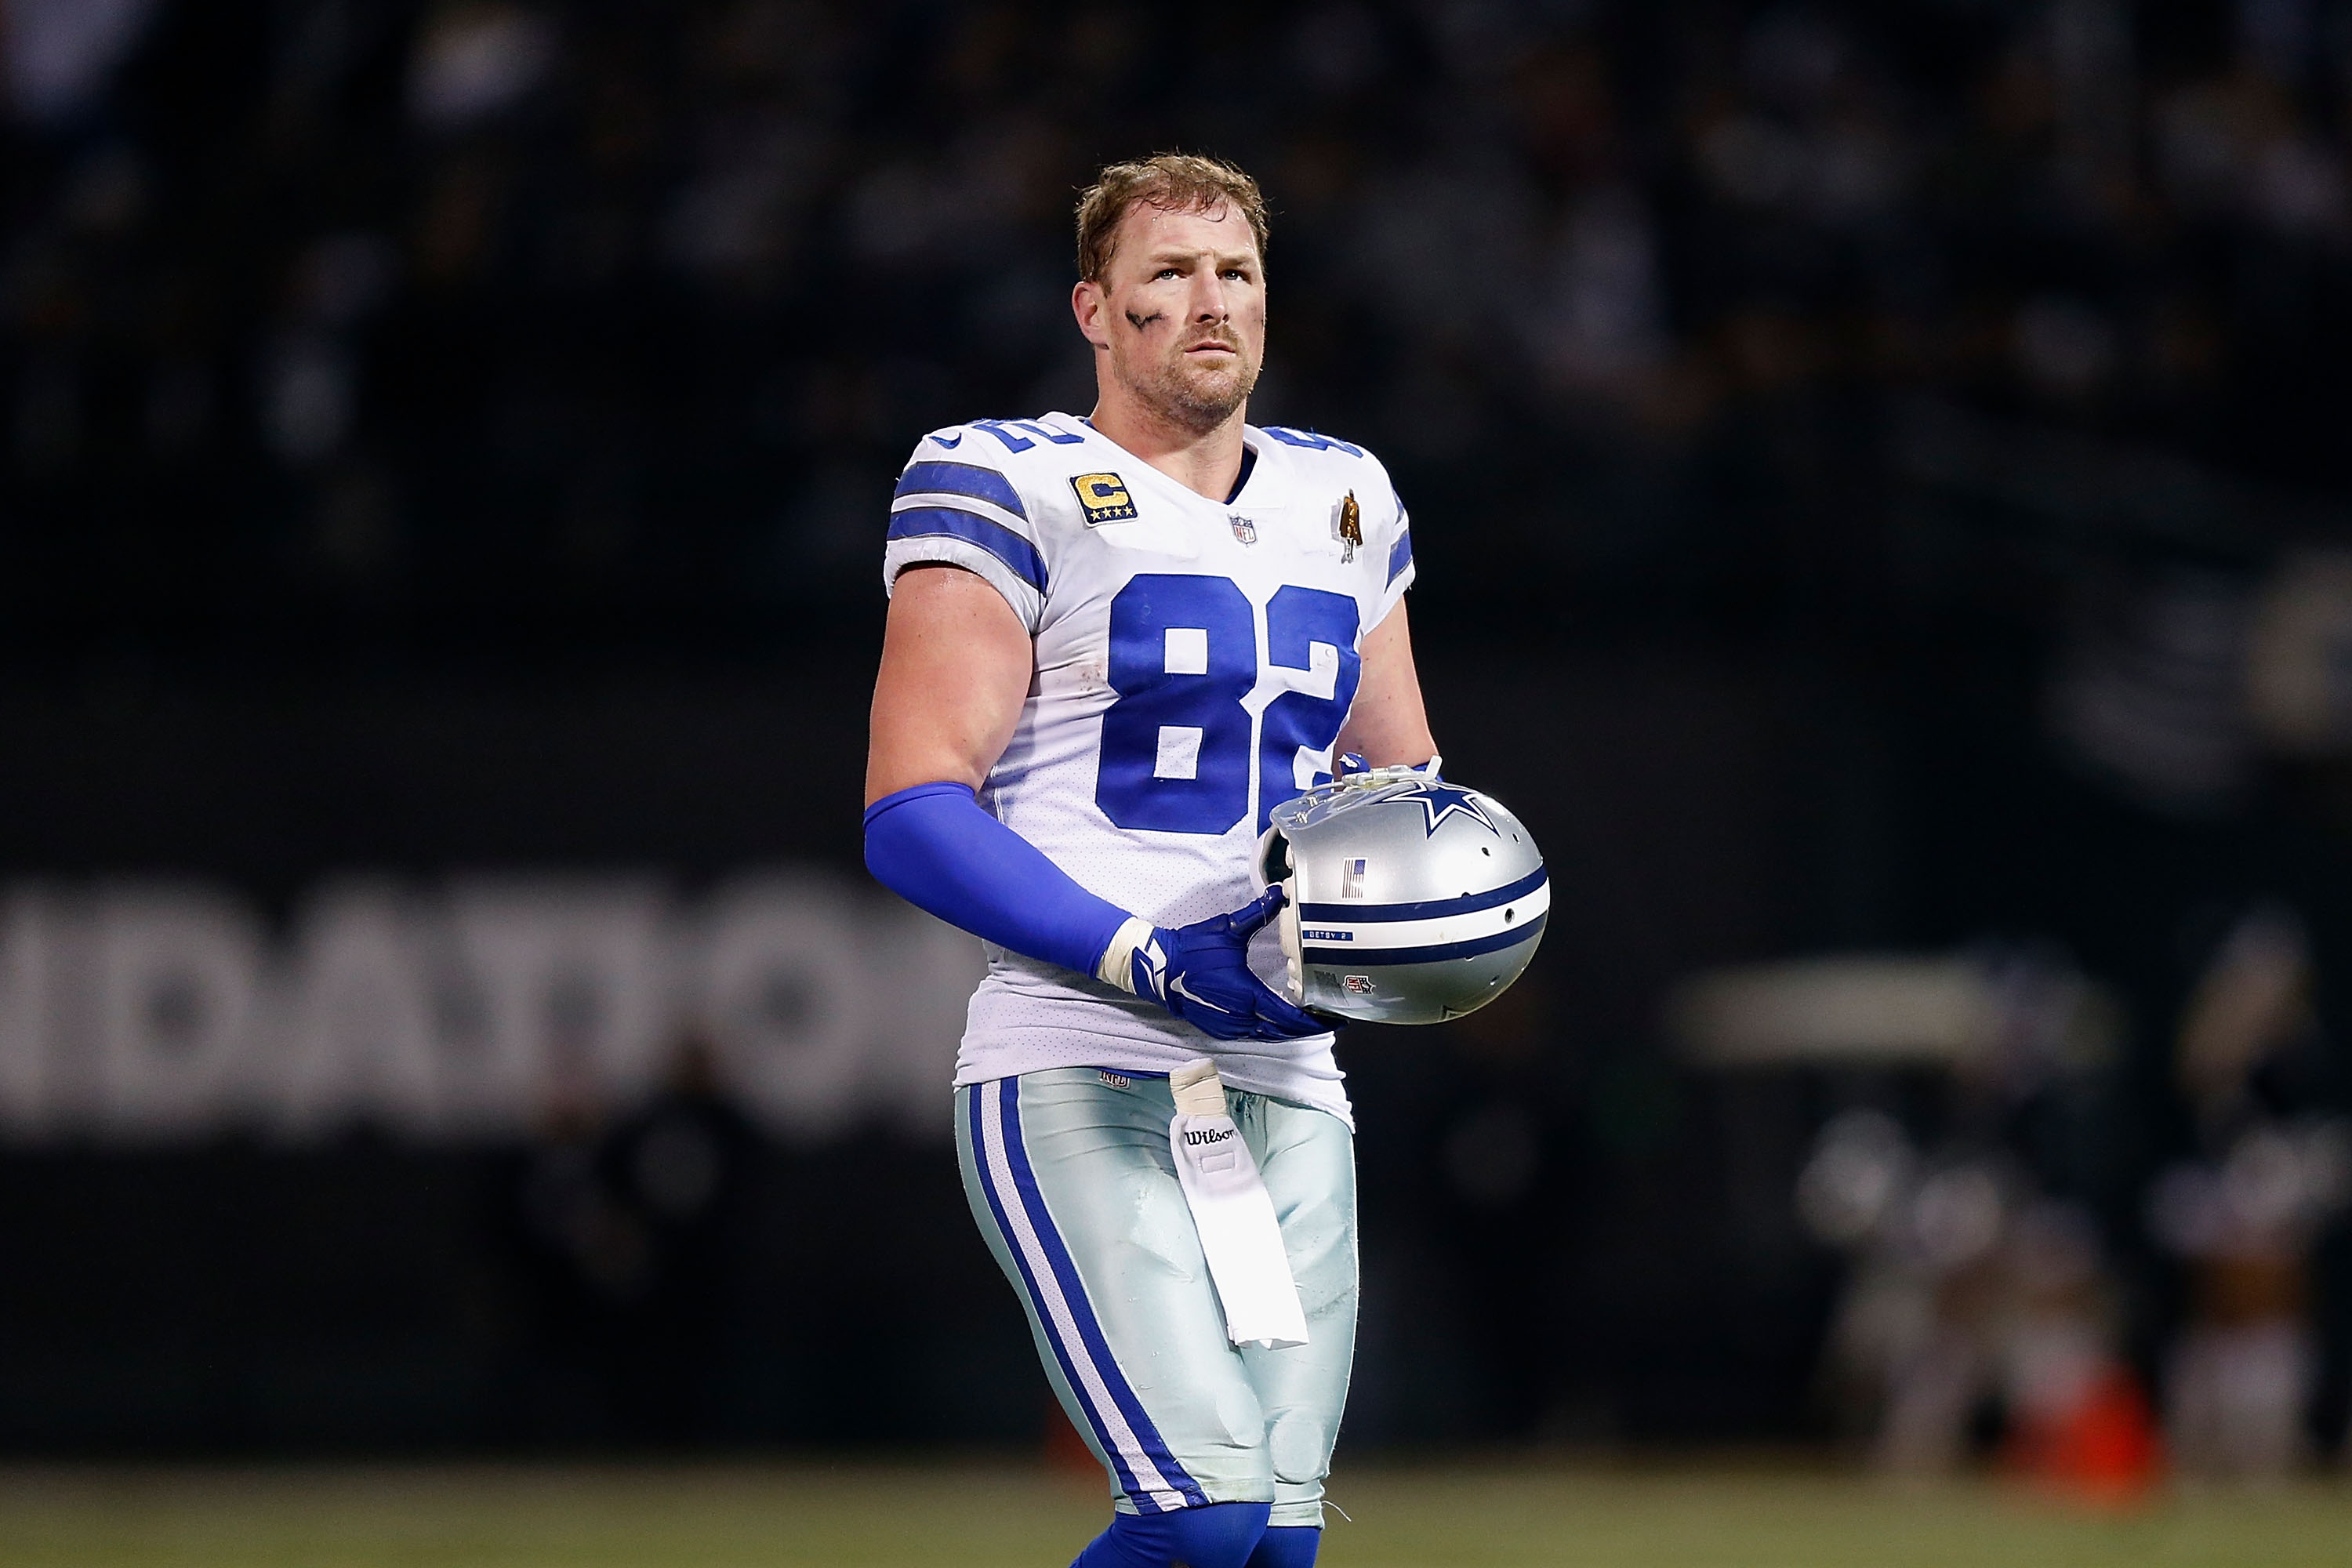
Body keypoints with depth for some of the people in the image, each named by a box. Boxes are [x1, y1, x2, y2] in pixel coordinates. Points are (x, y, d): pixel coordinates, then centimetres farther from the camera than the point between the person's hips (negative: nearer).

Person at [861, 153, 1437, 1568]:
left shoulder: (1343, 505, 18)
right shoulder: (1010, 489, -2)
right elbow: (914, 812, -10)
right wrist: (1144, 959, -21)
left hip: (1287, 1087, 6)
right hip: (1078, 1079, -6)